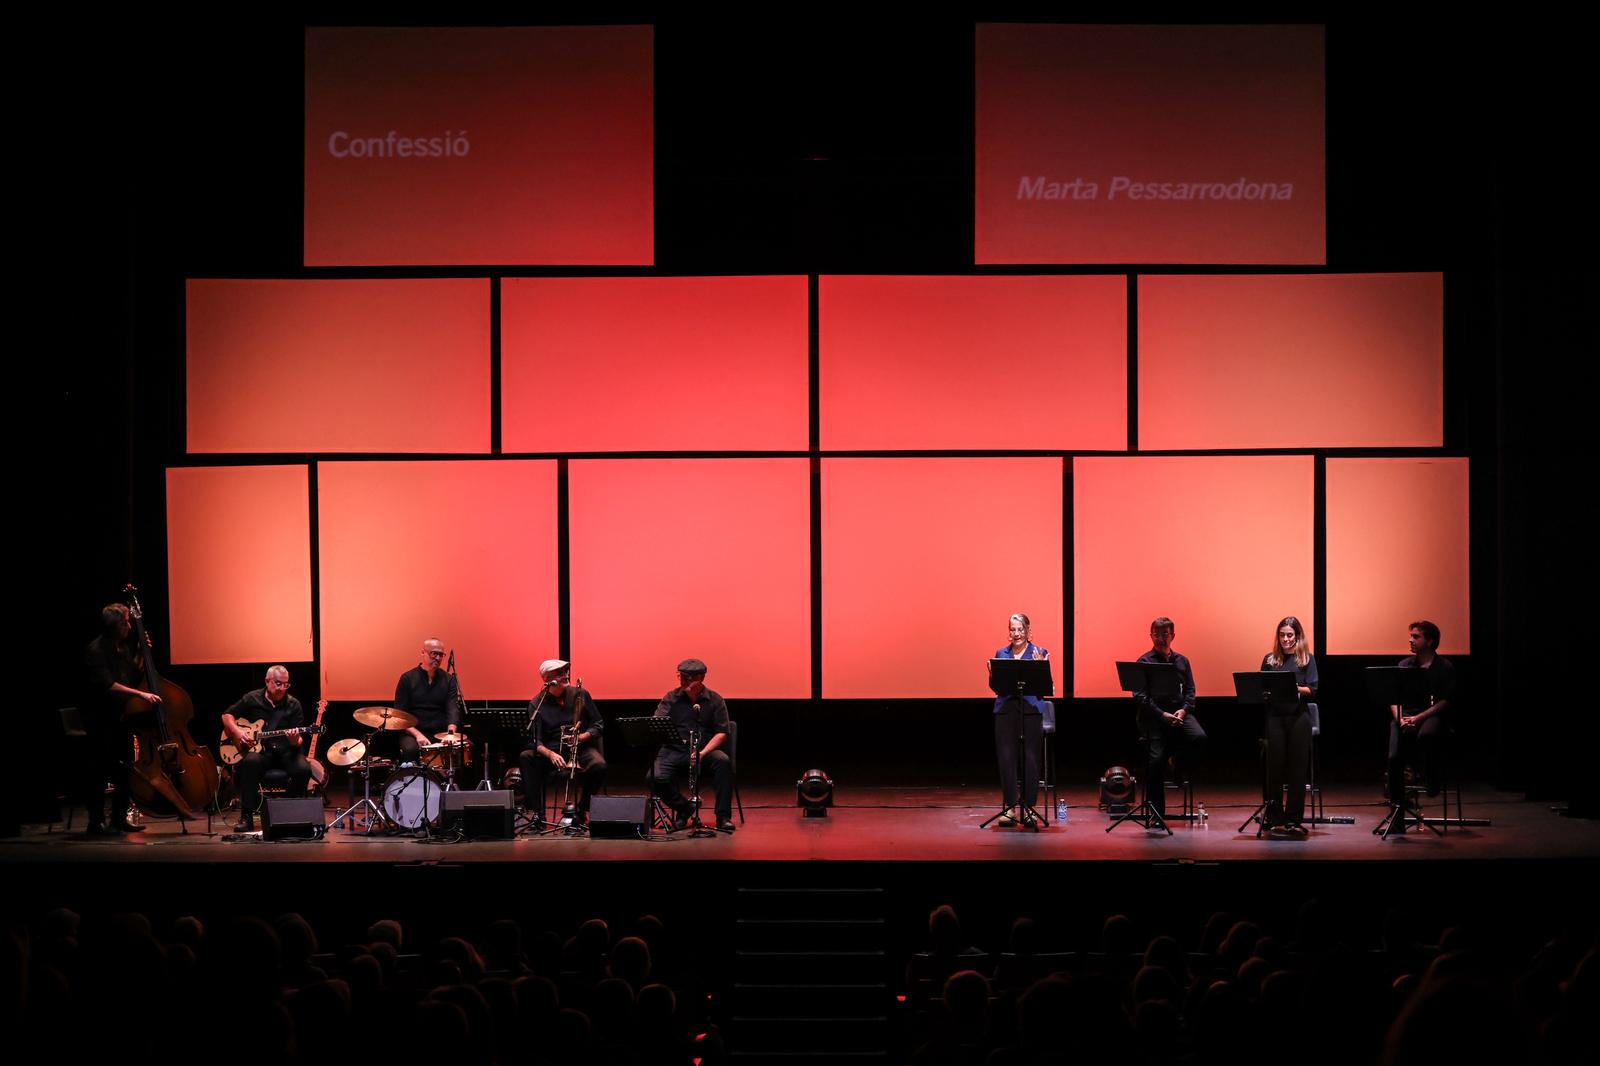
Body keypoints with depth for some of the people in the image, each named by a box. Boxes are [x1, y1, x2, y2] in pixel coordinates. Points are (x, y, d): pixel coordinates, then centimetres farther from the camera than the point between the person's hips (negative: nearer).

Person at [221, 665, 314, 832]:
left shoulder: (293, 705, 4)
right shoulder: (252, 699, 5)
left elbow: (297, 742, 1)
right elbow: (227, 715, 14)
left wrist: (295, 739, -23)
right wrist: (237, 732, -4)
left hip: (285, 751, 1)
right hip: (259, 750, -1)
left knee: (303, 769, -30)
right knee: (250, 762, -36)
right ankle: (246, 817, -27)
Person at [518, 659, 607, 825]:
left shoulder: (580, 694, 4)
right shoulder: (537, 704, -1)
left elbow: (599, 724, 7)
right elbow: (535, 741, -9)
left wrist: (584, 736, -14)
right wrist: (550, 754, -30)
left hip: (581, 748, 0)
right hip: (551, 750, 0)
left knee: (599, 766, -32)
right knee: (525, 758, -29)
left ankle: (581, 810, -8)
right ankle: (537, 813, -25)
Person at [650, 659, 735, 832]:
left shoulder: (714, 700, 5)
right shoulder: (671, 699, 8)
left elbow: (721, 733, -2)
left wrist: (703, 753, -17)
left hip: (706, 749, -1)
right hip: (674, 751, 1)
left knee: (724, 762, -33)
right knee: (655, 778, -27)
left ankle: (723, 817, -25)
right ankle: (683, 808, 2)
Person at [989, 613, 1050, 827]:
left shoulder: (1040, 653, 6)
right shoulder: (1001, 653, 14)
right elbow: (995, 687, 14)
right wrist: (992, 673, -5)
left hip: (1031, 709, -2)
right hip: (1006, 709, 2)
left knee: (1030, 757, -4)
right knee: (1005, 756, -4)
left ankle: (1028, 807, 3)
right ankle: (1010, 806, 2)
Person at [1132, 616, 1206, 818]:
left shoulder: (1182, 661, 15)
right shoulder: (1144, 662, 1)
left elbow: (1190, 690, 13)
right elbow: (1140, 696, -7)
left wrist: (1184, 710, -8)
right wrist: (1162, 715, -18)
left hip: (1179, 712, 3)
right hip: (1153, 716, -3)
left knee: (1199, 737, -26)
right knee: (1155, 760, -14)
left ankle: (1178, 768, 5)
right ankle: (1156, 813, -3)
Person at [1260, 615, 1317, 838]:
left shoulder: (1307, 659, 7)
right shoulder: (1270, 659, 12)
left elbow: (1312, 690, 0)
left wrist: (1296, 688, -18)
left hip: (1298, 715, -1)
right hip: (1274, 715, 1)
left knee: (1298, 767, -1)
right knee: (1275, 766, -2)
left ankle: (1294, 819, 3)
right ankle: (1275, 819, 2)